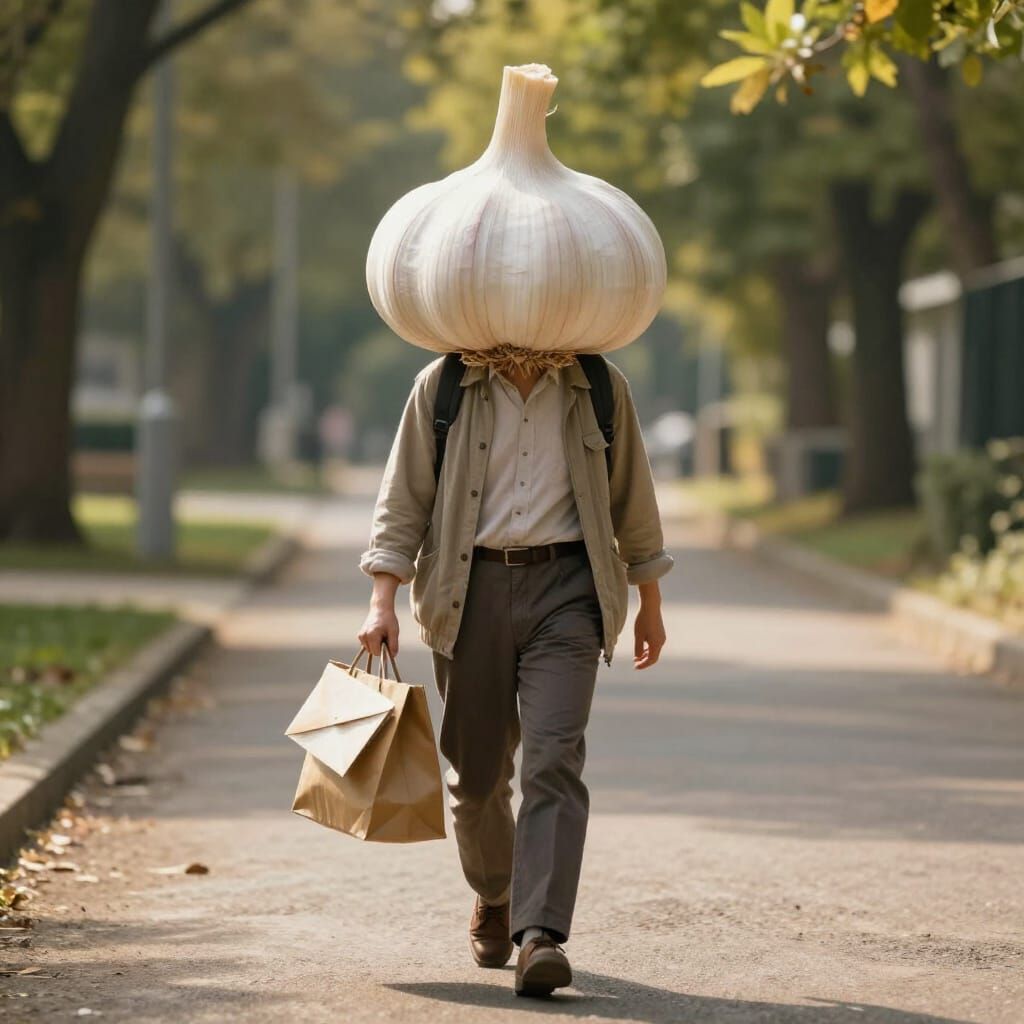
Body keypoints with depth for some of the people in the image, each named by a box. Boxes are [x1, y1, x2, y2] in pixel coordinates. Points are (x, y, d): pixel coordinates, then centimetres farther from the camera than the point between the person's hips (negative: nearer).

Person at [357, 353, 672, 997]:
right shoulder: (442, 387, 2)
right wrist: (384, 599, -5)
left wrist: (651, 604, 17)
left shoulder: (600, 388, 4)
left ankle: (540, 937, -22)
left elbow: (632, 496, 13)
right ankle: (494, 898, 37)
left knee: (554, 759, -16)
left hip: (565, 587, -1)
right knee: (477, 769, 9)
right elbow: (403, 498, 4)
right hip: (470, 588, 1)